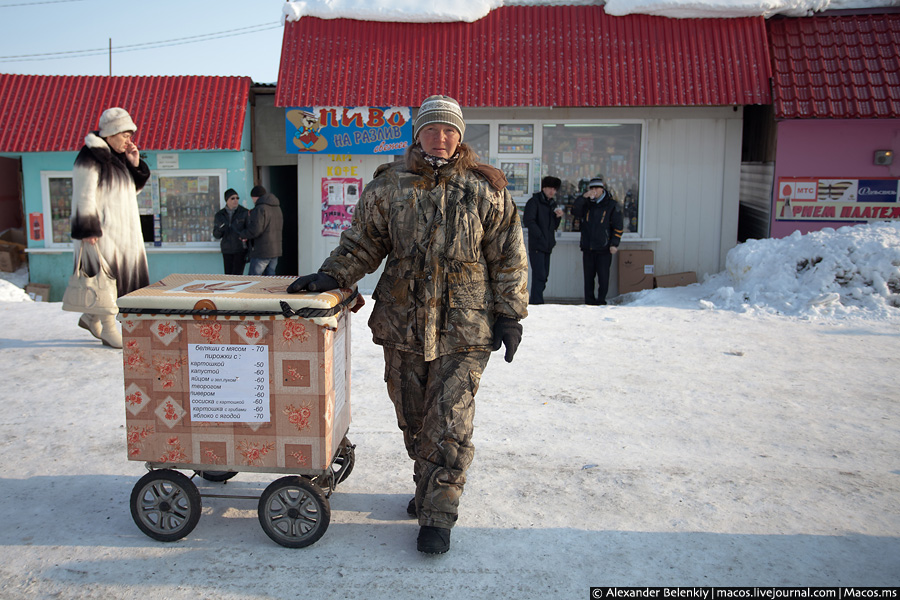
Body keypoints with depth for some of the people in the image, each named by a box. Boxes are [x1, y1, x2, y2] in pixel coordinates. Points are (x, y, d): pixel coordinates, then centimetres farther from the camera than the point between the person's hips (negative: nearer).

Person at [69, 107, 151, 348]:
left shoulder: (118, 156, 14)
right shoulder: (89, 159, -12)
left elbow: (132, 189, 19)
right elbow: (84, 197, -15)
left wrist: (135, 165, 3)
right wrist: (87, 230, -19)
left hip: (123, 229, 9)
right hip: (101, 229, -9)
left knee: (125, 273, 10)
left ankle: (91, 317, 26)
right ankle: (109, 329, 7)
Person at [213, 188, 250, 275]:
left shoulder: (245, 213, -3)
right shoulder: (219, 215, 6)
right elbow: (216, 235, 6)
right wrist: (220, 229, -16)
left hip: (241, 249, -3)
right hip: (227, 250, 3)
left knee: (237, 275, -12)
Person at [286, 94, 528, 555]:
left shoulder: (485, 190, -1)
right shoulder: (388, 185, 3)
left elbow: (508, 258, 3)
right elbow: (362, 243, 9)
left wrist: (509, 314, 1)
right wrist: (332, 276, -6)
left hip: (463, 328, -2)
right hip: (402, 323, 3)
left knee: (449, 423, -3)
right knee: (412, 417, 15)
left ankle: (437, 516, 9)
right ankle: (428, 487, 38)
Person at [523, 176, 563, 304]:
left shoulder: (553, 204, 18)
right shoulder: (534, 202, -4)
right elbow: (528, 221, -13)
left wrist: (558, 217, 0)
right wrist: (540, 236, -16)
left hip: (547, 246, 8)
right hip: (536, 245, -8)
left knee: (544, 276, 8)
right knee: (539, 275, -14)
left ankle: (533, 301, 15)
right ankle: (537, 303, -14)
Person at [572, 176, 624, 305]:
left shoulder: (612, 205, 1)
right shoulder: (587, 204, 11)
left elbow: (618, 227, 0)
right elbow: (575, 212, -5)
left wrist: (614, 244, -9)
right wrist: (583, 197, -14)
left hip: (604, 249, -3)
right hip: (588, 248, 4)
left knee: (603, 278, -5)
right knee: (588, 278, 8)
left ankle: (601, 302, 6)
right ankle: (589, 303, 16)